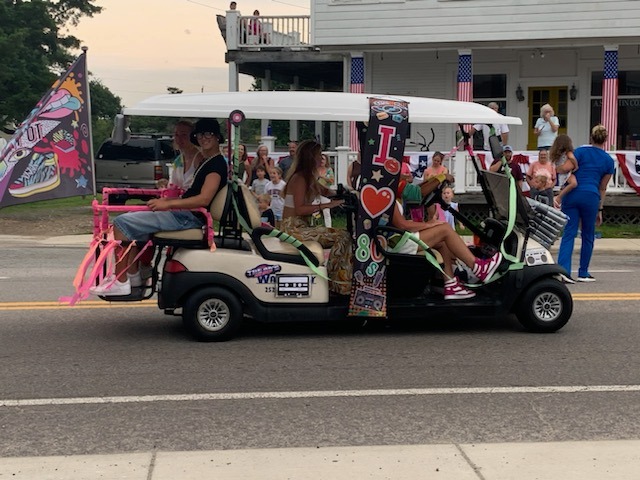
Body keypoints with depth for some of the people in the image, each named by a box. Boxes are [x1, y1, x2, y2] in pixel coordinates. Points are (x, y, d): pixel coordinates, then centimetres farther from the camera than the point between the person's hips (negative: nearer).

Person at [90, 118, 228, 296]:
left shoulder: (217, 164, -13)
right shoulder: (206, 162, 19)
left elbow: (204, 199, -25)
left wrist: (168, 204, -27)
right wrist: (166, 200, 10)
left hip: (187, 218, -11)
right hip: (183, 214, 11)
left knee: (121, 223, -15)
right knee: (133, 218, 25)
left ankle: (120, 282, -13)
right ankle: (133, 274, 20)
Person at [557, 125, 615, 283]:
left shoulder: (581, 151, 7)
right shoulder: (608, 161, 12)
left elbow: (565, 168, -7)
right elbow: (602, 188, 15)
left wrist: (557, 167, 15)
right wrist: (600, 210, 20)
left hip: (572, 193, 0)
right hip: (591, 197, 0)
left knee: (568, 234, 0)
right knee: (588, 236, 14)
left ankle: (563, 269, -16)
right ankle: (583, 273, 21)